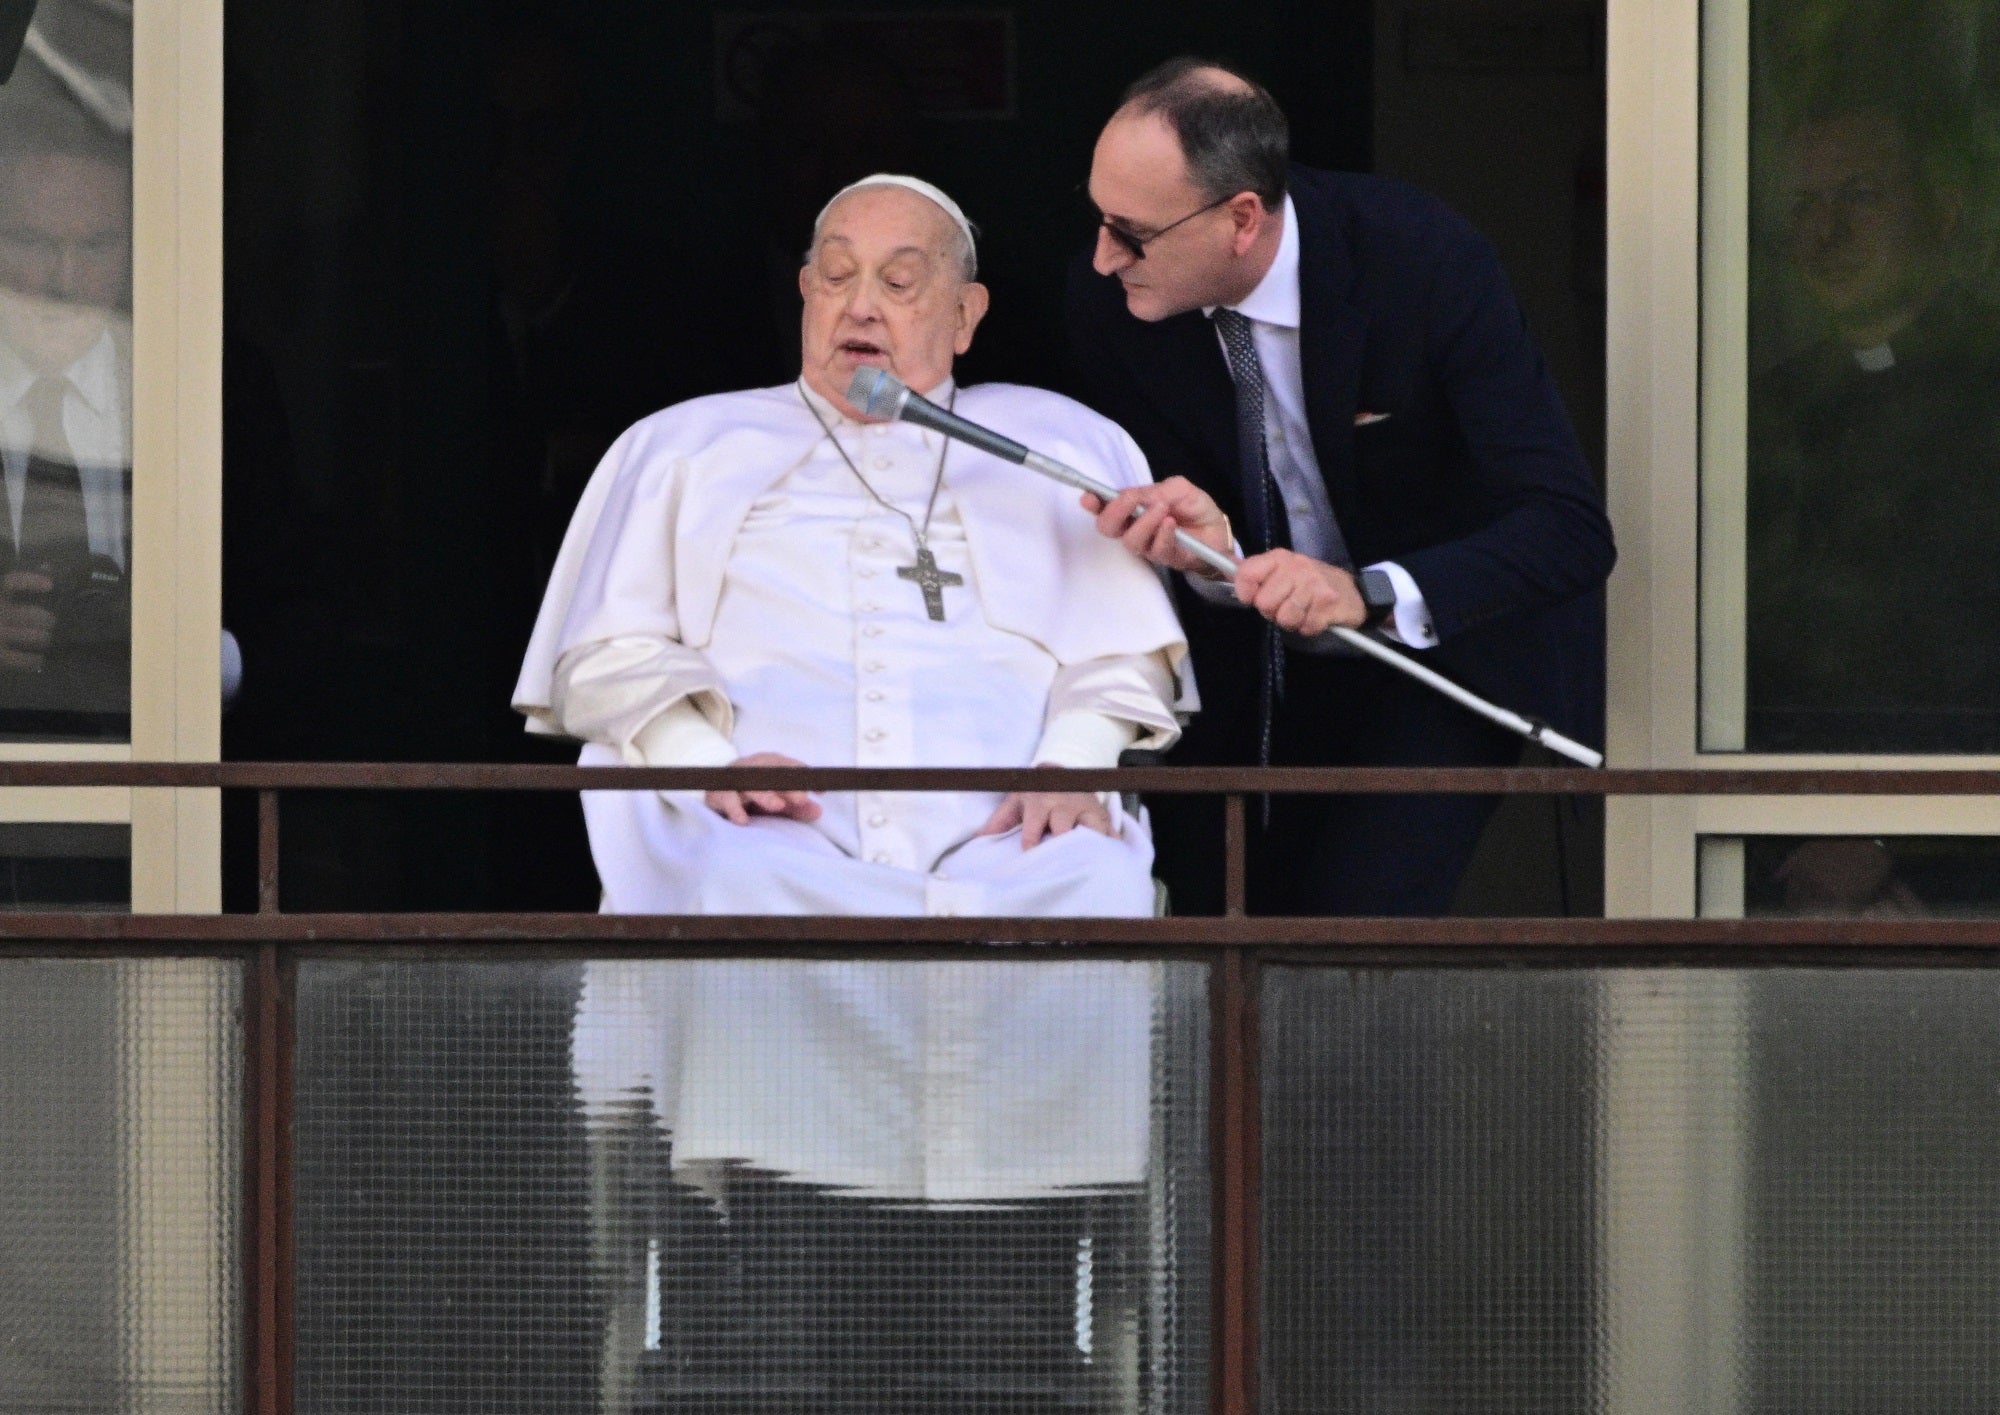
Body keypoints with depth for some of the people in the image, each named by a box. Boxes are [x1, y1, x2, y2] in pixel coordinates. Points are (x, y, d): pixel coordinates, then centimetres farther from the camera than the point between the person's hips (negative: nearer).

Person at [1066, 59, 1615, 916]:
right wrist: (1205, 547, -32)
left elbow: (1573, 530, -32)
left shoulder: (1424, 261, -28)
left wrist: (1371, 594, -46)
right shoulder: (1110, 300, -17)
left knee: (1353, 917, -20)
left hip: (1451, 630, -4)